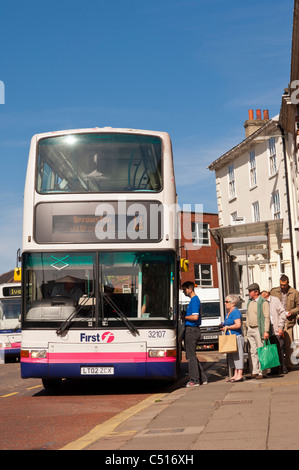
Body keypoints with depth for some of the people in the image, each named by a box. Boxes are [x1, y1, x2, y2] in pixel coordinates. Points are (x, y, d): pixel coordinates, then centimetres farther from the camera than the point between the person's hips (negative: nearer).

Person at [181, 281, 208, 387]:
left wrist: (184, 317, -10)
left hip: (191, 330, -10)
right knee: (191, 355, 15)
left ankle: (194, 380, 2)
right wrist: (184, 316, 12)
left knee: (191, 356, -4)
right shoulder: (194, 299, 17)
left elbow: (195, 317, -23)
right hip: (191, 330, 10)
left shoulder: (194, 300, -15)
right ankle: (202, 378, 19)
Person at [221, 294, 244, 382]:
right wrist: (223, 326, 10)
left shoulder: (236, 312, -12)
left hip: (236, 337, -10)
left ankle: (239, 375, -4)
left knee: (238, 356, -6)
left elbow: (238, 325, -23)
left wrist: (227, 327, -14)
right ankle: (235, 375, 16)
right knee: (232, 356, 11)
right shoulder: (228, 313, 18)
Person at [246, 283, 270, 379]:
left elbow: (267, 318, -12)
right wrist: (247, 328, 15)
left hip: (259, 329, -7)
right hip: (250, 329, 7)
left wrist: (266, 331, -18)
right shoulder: (249, 302, 14)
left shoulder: (263, 302, -8)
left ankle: (262, 372, 2)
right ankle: (254, 372, 11)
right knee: (252, 351, 7)